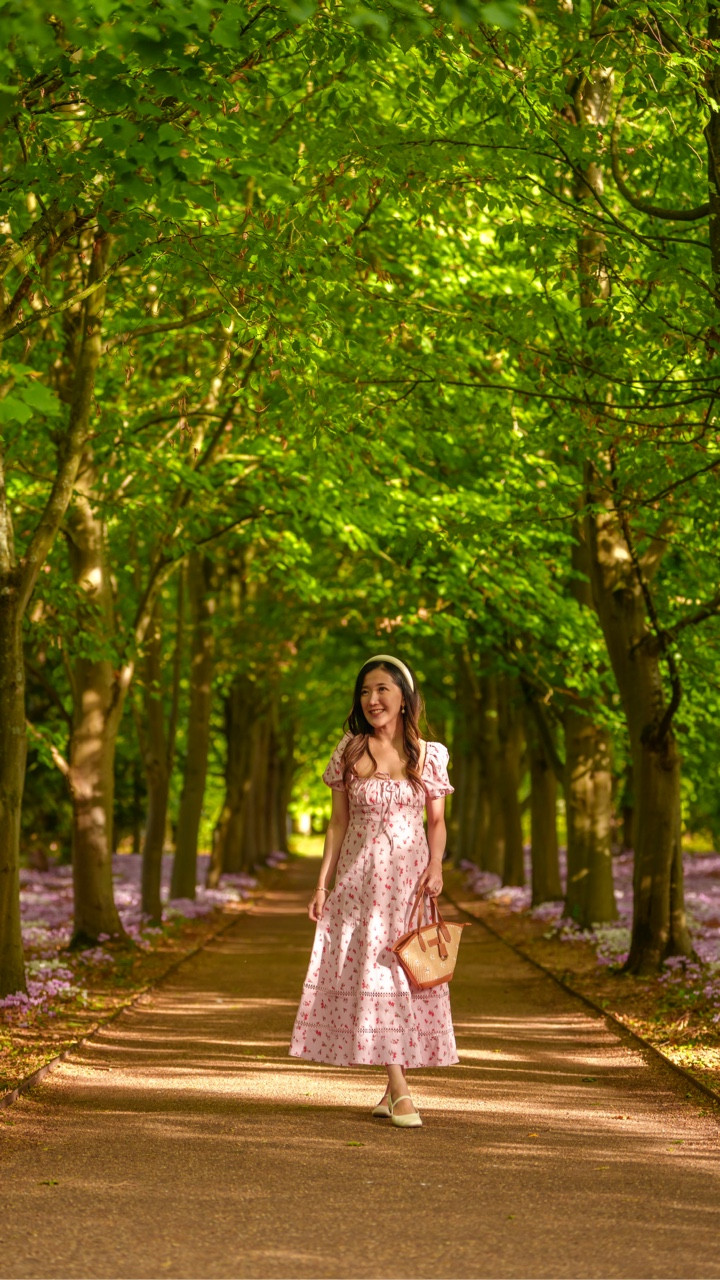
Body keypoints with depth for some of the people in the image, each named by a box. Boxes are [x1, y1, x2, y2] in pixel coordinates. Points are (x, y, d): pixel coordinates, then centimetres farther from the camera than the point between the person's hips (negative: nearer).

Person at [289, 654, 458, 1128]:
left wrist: (436, 866, -10)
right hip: (358, 877, 0)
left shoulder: (428, 755, 3)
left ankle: (394, 1087, 13)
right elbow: (339, 822, 6)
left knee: (407, 976, 1)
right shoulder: (349, 752, 3)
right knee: (370, 974, -5)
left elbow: (437, 822, 9)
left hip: (409, 877, 0)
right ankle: (399, 1092, -3)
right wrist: (323, 884, 2)